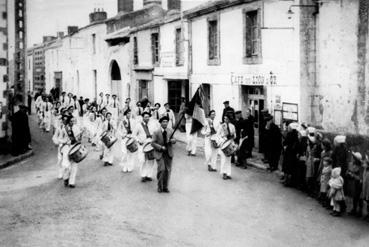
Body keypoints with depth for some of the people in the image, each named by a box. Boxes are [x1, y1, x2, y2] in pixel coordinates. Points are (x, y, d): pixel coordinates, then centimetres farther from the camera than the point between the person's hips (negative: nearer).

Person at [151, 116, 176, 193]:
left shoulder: (171, 131, 5)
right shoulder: (156, 132, -5)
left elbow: (174, 140, 3)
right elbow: (153, 143, -6)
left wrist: (172, 140, -21)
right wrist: (161, 147, -18)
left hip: (169, 154, 4)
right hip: (160, 154, -3)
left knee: (168, 170, 4)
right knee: (161, 169, -14)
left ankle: (165, 187, 17)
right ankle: (160, 186, 4)